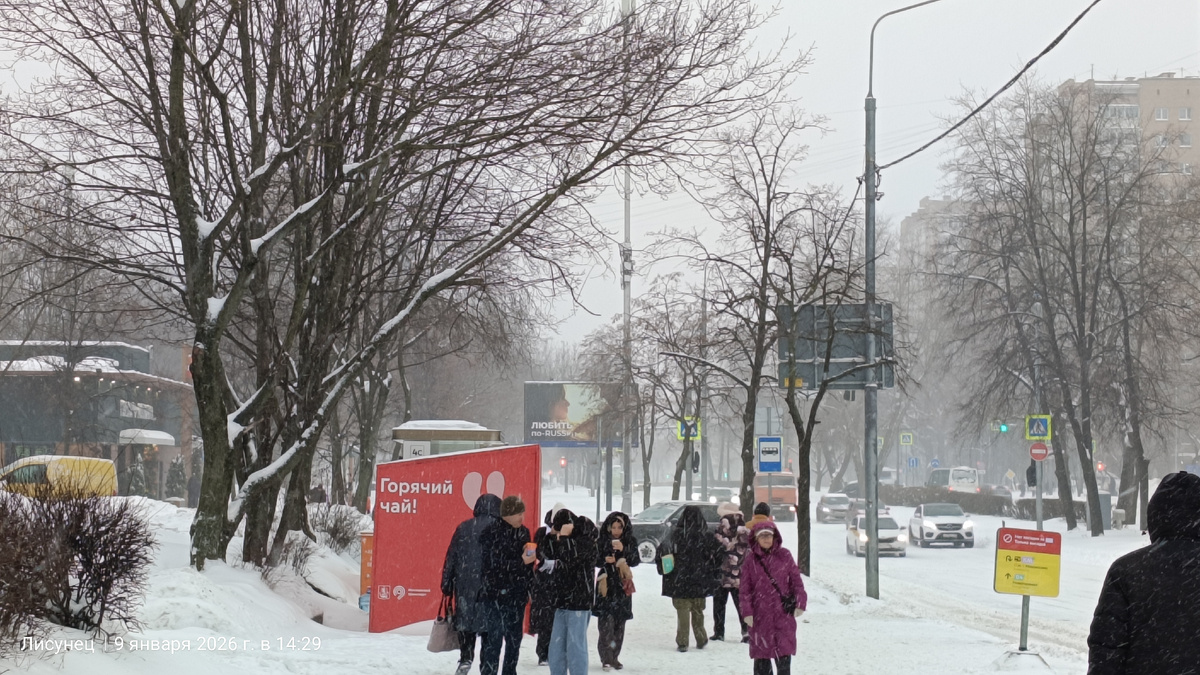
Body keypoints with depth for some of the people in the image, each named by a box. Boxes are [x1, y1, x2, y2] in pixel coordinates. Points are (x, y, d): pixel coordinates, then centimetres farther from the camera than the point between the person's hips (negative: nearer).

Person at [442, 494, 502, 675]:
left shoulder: (463, 528, 6)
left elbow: (451, 558, 7)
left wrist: (446, 585, 12)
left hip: (465, 586, 2)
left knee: (465, 621, 10)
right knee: (490, 624, 6)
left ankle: (465, 658, -5)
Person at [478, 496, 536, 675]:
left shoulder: (523, 532, 10)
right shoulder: (491, 533, -11)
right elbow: (495, 564, -17)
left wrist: (530, 588, 17)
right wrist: (521, 561, -21)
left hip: (518, 595, 7)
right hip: (496, 594, -7)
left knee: (514, 639, 12)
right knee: (493, 639, -7)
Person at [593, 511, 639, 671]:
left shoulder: (630, 541, 3)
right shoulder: (602, 540, 0)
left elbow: (635, 561, -4)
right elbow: (595, 561, 4)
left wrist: (623, 550, -18)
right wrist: (605, 560, -16)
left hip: (622, 586, 2)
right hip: (606, 585, -2)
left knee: (619, 623, 5)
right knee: (606, 622, -11)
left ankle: (614, 656, 14)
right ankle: (606, 657, -10)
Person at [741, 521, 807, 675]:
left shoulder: (784, 555, 2)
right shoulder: (750, 560, 2)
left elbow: (796, 580, 4)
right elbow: (745, 588, 2)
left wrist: (800, 603, -5)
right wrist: (747, 612, -4)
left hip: (783, 612, -1)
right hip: (760, 614, 1)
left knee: (784, 651, -4)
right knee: (761, 652, 6)